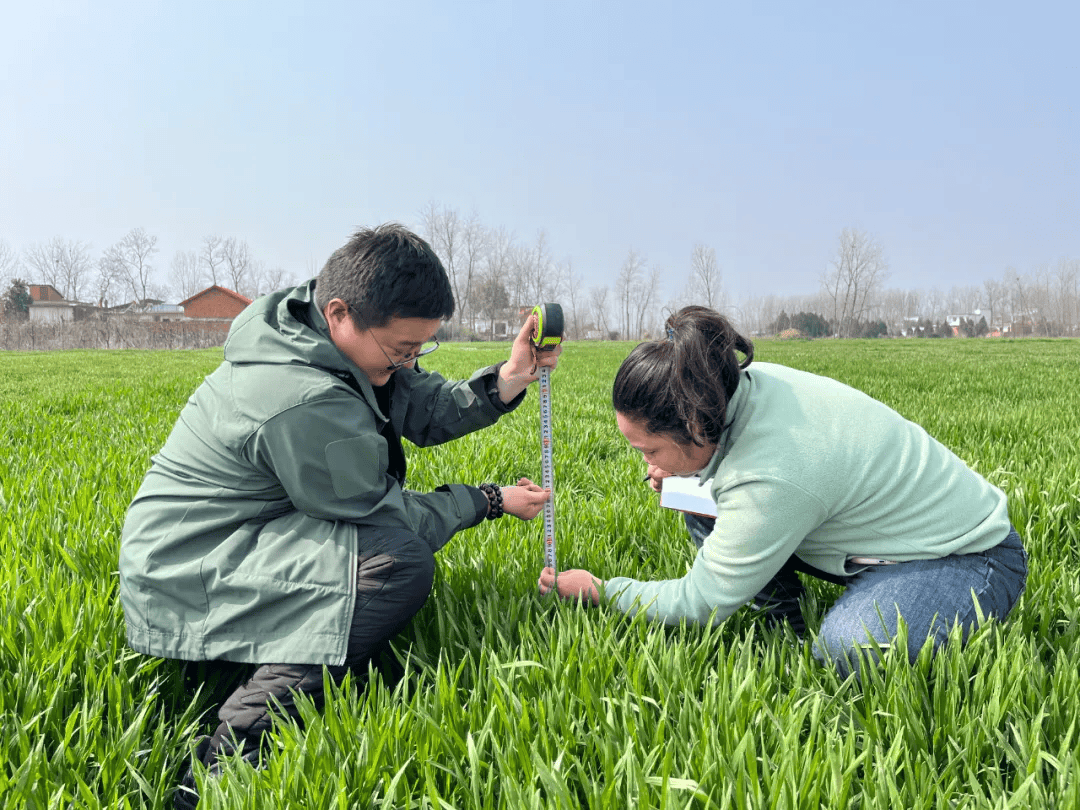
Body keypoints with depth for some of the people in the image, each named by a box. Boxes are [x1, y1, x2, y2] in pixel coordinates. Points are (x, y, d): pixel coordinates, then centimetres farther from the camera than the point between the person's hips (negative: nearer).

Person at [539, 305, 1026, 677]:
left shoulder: (770, 479, -38)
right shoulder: (748, 383, -14)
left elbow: (699, 605, -25)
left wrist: (600, 591, -11)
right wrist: (683, 475, -9)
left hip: (970, 557, -8)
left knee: (845, 653, -35)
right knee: (707, 506, -5)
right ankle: (782, 632, 2)